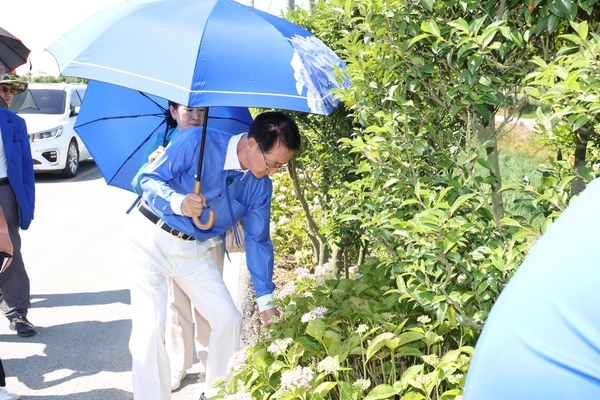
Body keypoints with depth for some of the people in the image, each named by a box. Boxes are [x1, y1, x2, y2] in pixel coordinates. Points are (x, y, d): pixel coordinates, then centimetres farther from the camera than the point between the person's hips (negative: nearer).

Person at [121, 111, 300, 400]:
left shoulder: (260, 186, -4)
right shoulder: (197, 142, -21)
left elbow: (257, 241, 3)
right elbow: (149, 179, -15)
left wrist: (266, 300, 2)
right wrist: (179, 201, -36)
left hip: (194, 250, 5)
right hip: (149, 238, -5)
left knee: (229, 320, 2)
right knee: (150, 328, -14)